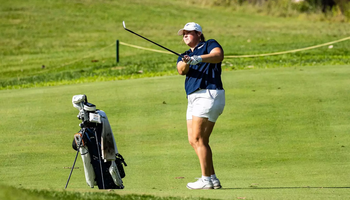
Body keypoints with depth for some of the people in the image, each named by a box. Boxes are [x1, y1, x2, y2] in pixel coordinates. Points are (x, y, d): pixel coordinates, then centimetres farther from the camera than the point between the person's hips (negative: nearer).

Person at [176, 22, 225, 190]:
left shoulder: (210, 45, 4)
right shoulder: (185, 56, 21)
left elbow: (218, 55, -19)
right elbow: (181, 70, -2)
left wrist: (198, 58, -35)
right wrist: (186, 63, -25)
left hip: (208, 94, -8)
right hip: (193, 98, 9)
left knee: (198, 138, -14)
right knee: (193, 141, 6)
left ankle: (206, 179, -13)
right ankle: (212, 178, 11)